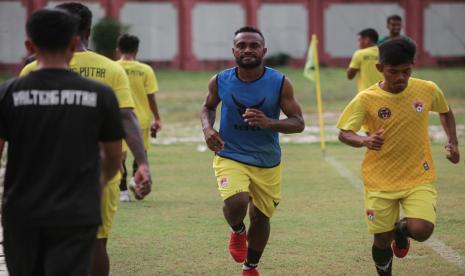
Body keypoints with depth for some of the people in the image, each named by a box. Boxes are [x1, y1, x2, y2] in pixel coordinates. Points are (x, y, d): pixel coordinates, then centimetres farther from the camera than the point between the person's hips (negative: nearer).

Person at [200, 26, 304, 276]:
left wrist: (268, 123, -28)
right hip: (230, 157, -1)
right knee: (236, 202, -29)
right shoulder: (220, 81, -8)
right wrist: (207, 128, -9)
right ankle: (237, 232, 8)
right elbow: (207, 107, 12)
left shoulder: (280, 83, -12)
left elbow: (298, 123, -10)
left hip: (267, 162, 2)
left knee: (261, 217, 14)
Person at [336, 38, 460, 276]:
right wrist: (364, 141, -30)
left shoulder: (428, 90, -6)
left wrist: (452, 142, 6)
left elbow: (445, 112, 15)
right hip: (380, 181, -1)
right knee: (382, 240, 3)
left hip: (419, 178, 1)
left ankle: (401, 229, 18)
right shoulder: (366, 99, -12)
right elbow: (344, 133, -10)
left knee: (421, 230, -19)